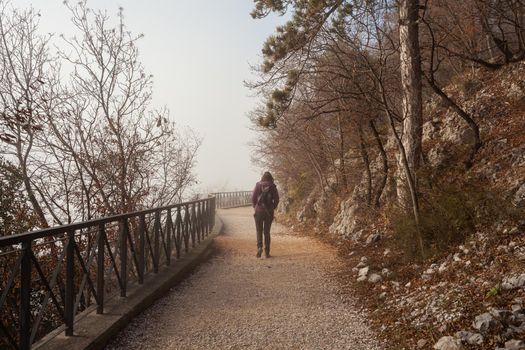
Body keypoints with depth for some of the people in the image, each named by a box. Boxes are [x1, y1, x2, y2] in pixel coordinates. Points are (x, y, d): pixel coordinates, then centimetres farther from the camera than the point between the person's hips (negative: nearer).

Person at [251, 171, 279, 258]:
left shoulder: (258, 185, 0)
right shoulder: (273, 187, 0)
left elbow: (253, 197, -3)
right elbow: (276, 199, -2)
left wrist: (255, 207, 10)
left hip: (259, 211, -1)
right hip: (269, 212, 1)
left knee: (259, 231, 10)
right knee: (267, 231, 9)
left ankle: (259, 247, -11)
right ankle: (267, 252, 8)